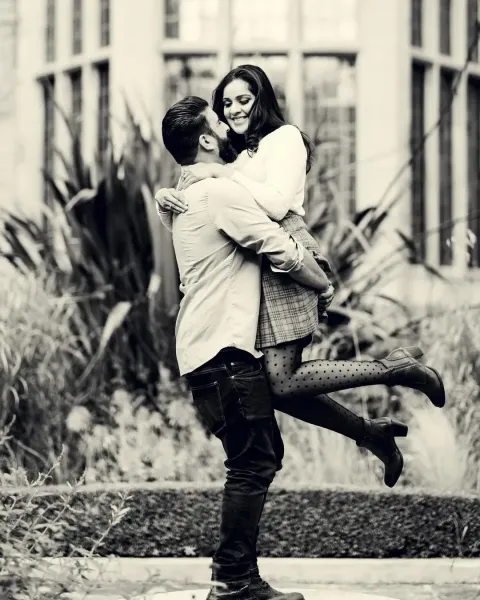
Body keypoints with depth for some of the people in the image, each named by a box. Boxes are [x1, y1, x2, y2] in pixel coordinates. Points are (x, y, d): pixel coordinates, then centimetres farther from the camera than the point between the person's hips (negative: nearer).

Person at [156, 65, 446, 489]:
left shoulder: (284, 137, 5)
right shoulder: (237, 154, 27)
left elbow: (277, 204, -12)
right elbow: (179, 224, 21)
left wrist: (222, 172, -10)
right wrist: (166, 199, -2)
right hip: (256, 268, 8)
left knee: (281, 383, -18)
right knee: (277, 382, -1)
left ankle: (398, 367, -7)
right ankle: (372, 433, 12)